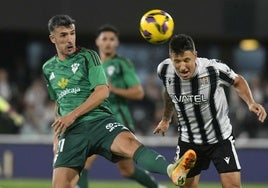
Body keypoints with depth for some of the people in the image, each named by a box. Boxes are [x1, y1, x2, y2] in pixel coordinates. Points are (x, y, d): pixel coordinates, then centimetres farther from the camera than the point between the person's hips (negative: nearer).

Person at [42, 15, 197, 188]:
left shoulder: (88, 57, 6)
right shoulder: (48, 69, 19)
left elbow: (102, 92, -4)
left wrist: (73, 115, -11)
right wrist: (57, 134, 25)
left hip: (100, 120, -4)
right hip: (71, 131, 4)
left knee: (128, 142, -35)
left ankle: (173, 170, -62)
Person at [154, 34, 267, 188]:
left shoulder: (214, 68, -26)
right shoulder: (164, 70, -15)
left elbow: (237, 81, -4)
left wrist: (251, 103, -20)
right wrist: (166, 119, 22)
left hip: (221, 137, -3)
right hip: (188, 139, 3)